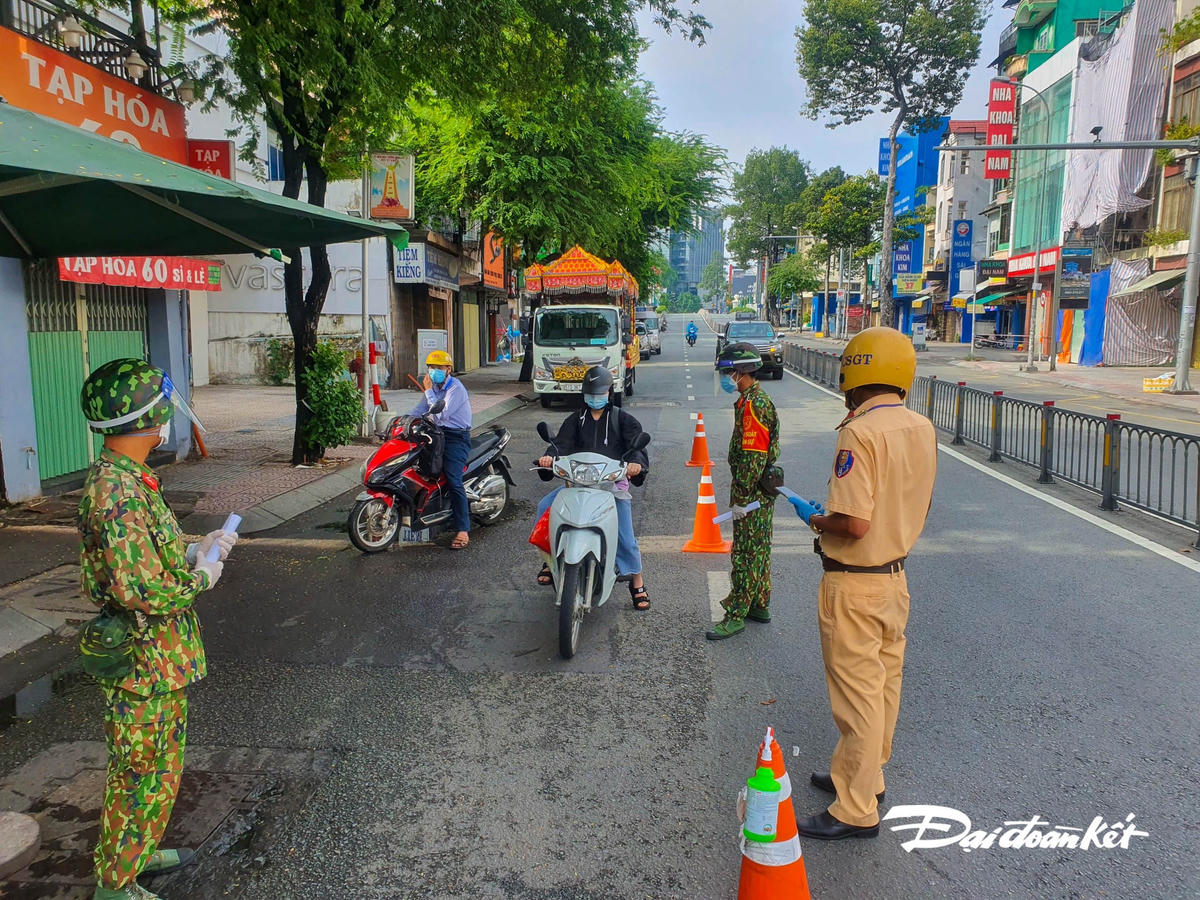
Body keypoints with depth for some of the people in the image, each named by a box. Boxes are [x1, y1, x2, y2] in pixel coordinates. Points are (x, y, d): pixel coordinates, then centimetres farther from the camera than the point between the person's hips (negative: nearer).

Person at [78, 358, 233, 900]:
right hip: (146, 665, -10)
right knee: (145, 774, 7)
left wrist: (196, 550, 6)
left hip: (158, 657, 10)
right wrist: (200, 577, -15)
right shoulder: (118, 491, -27)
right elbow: (138, 589, -30)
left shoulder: (123, 478, 7)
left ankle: (135, 851, 43)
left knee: (157, 765, 25)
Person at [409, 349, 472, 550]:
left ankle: (463, 531, -21)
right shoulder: (433, 387, 15)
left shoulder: (456, 388, -12)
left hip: (456, 437, -9)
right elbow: (418, 411, 14)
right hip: (438, 434, 9)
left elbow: (441, 415, -21)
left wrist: (429, 392, -16)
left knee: (453, 481, -22)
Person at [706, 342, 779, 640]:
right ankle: (760, 605, 29)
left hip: (752, 493, -10)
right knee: (758, 550, 17)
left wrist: (742, 499, -21)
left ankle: (736, 615, 2)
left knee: (746, 554, -4)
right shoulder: (752, 400, 14)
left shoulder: (753, 405, -20)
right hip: (761, 492, 10)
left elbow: (753, 458, -24)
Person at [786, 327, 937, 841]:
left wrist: (816, 520, -9)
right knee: (883, 683, 19)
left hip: (854, 584, -9)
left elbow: (853, 523, -28)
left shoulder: (860, 432, -24)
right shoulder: (922, 429, 3)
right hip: (896, 574, 9)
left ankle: (857, 811, 14)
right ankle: (863, 775, 37)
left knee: (857, 693, 2)